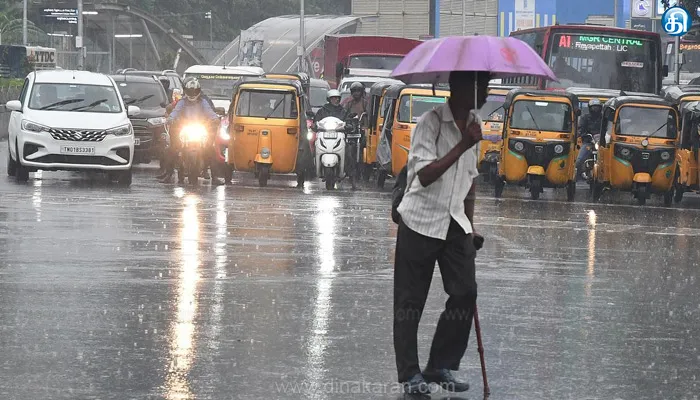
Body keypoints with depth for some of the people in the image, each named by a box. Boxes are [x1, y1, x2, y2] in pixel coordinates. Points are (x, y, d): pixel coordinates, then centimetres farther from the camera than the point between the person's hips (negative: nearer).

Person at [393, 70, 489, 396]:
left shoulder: (474, 124, 9)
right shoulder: (431, 122, -14)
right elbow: (425, 175, -24)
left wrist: (470, 225, 18)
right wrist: (463, 145, -29)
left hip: (455, 223, 6)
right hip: (421, 221, -6)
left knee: (465, 293, -3)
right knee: (410, 301, 0)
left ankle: (440, 367, 8)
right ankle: (410, 374, 8)